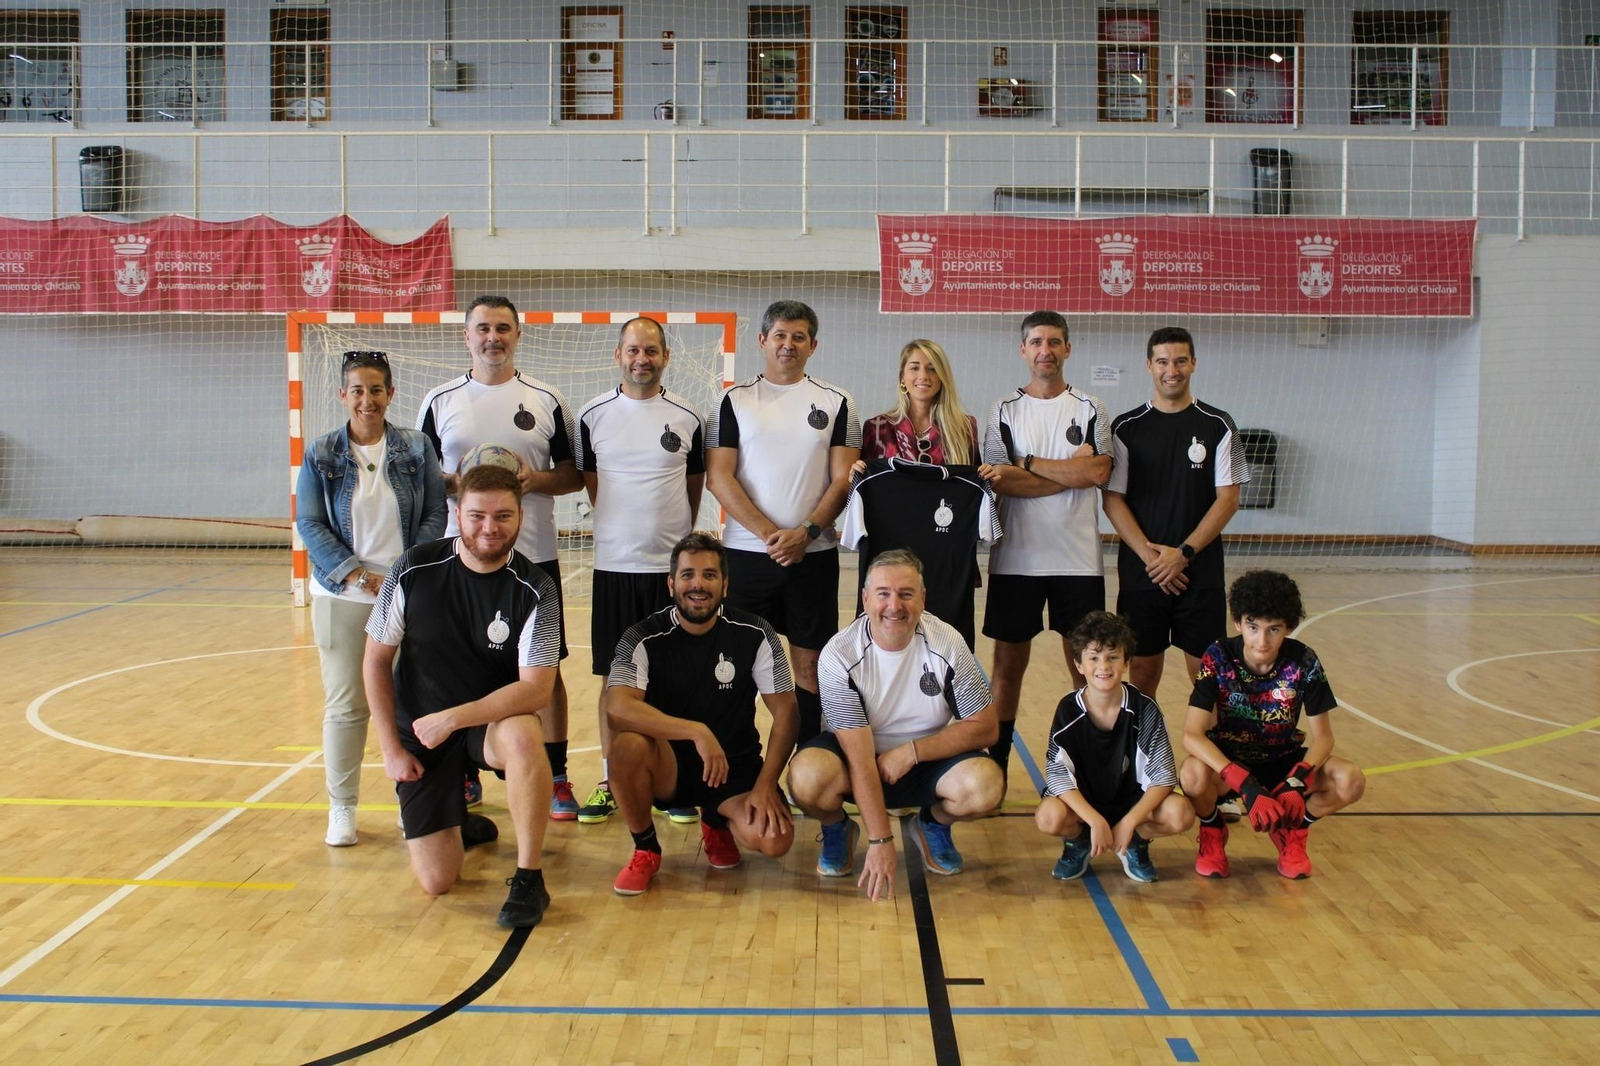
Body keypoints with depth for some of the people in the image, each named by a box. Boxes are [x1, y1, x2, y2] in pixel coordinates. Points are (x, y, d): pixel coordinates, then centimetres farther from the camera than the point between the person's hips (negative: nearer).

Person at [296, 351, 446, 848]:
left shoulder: (417, 449, 3)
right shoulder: (320, 455, 3)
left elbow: (435, 515, 1)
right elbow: (310, 524, -2)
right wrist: (358, 575, -13)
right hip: (342, 596, 0)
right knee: (345, 704, 5)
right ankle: (341, 808, 17)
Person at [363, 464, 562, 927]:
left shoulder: (534, 590, -15)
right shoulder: (414, 571, -12)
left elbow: (537, 688, -22)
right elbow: (376, 661, -1)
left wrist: (454, 717, -29)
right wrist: (391, 748, -3)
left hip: (494, 720, -1)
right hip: (420, 733, 1)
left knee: (522, 736, -39)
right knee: (435, 881, -6)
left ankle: (529, 879, -20)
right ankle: (460, 825, 32)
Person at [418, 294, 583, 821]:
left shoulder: (547, 401, 4)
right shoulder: (440, 401, 6)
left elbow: (574, 475, 5)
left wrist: (535, 479, -15)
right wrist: (455, 484, -12)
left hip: (534, 556, -1)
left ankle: (556, 779, 13)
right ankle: (464, 774, 24)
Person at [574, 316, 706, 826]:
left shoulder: (687, 418, 2)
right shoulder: (593, 415, 1)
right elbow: (587, 480, 10)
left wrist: (676, 535, 8)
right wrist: (622, 526, 5)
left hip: (673, 565, 0)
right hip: (613, 564, 0)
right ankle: (609, 781, 16)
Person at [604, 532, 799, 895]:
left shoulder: (755, 636, -7)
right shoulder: (644, 640, -12)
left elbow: (786, 713, -5)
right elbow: (617, 708, -29)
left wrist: (765, 785, -17)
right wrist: (697, 732, -37)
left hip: (735, 770, 1)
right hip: (668, 768, -1)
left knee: (774, 840, -26)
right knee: (628, 743, -34)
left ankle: (718, 825, 13)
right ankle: (645, 849, -6)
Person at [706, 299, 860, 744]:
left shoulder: (836, 402, 6)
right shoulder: (735, 400, 4)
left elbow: (843, 479, 1)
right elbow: (718, 477, -3)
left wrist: (806, 532, -14)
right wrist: (769, 534, -12)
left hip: (814, 553, 0)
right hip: (746, 552, 0)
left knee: (810, 665, 5)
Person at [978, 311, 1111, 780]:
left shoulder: (1090, 410, 6)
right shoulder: (1006, 412, 5)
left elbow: (1098, 471, -11)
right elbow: (1000, 481, -9)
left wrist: (1025, 465, -10)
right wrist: (1071, 475, -12)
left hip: (1079, 560, 0)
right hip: (1016, 559, 0)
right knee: (1008, 662, 6)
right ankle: (996, 763, 15)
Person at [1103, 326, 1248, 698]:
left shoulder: (1217, 425, 3)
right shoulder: (1126, 427, 3)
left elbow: (1228, 500, -1)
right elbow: (1112, 499, -1)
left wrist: (1184, 553, -12)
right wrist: (1150, 555, -12)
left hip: (1201, 572, 0)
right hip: (1140, 571, 0)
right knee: (1142, 668, 6)